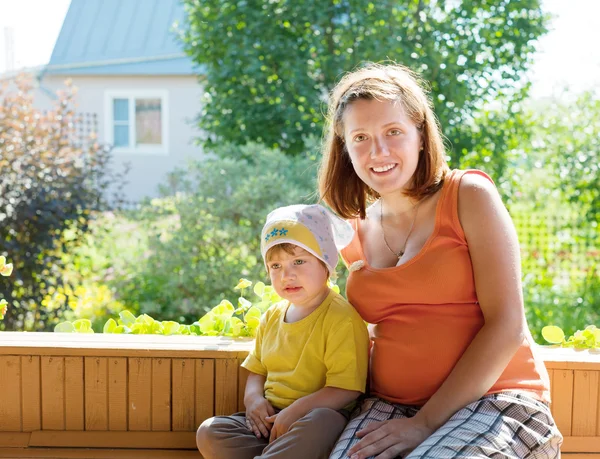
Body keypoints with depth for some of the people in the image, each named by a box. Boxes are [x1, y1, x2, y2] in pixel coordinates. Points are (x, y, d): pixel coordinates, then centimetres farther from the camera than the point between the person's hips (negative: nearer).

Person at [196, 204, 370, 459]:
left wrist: (297, 410, -24)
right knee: (209, 433, -13)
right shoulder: (272, 317, 12)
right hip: (269, 418, 7)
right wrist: (253, 399, -1)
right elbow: (257, 371, 21)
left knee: (321, 423, -41)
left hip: (318, 416, -6)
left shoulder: (341, 318, -11)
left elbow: (346, 388, -17)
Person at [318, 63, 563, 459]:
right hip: (390, 406, 4)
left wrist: (426, 422, -15)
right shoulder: (356, 233, 9)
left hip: (494, 399, -3)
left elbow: (507, 325, -10)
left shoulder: (468, 196, -5)